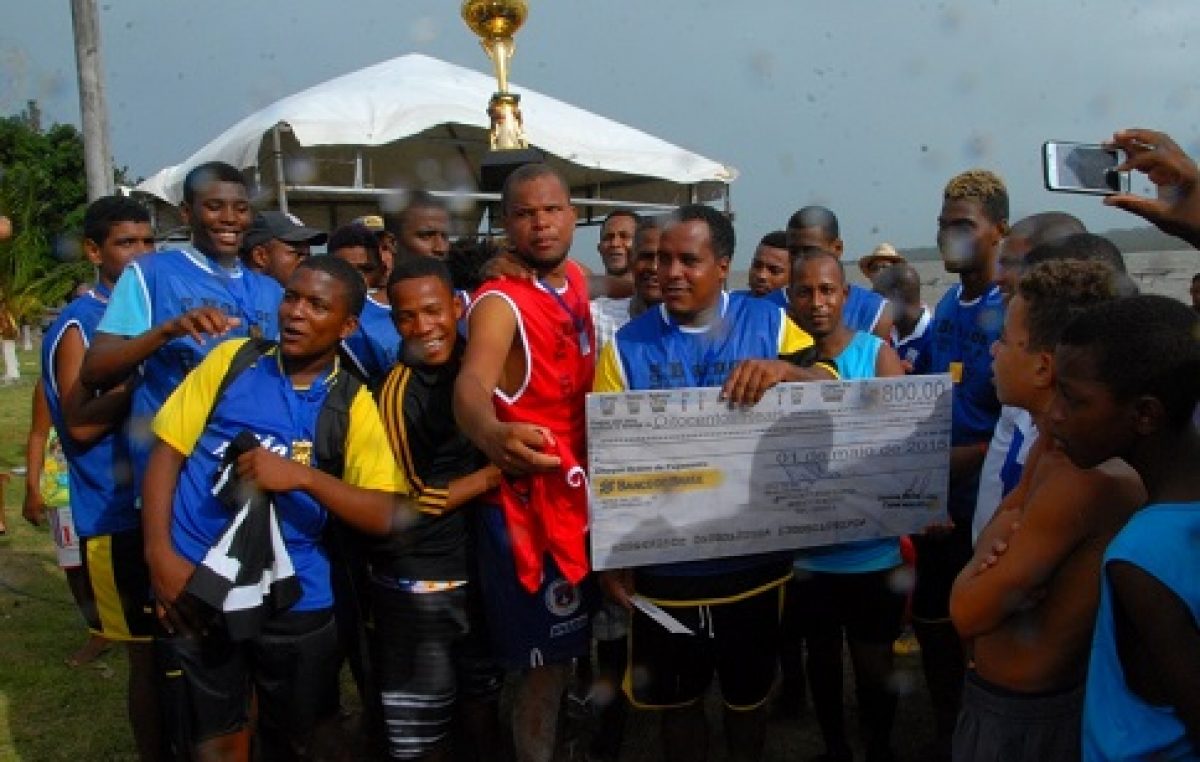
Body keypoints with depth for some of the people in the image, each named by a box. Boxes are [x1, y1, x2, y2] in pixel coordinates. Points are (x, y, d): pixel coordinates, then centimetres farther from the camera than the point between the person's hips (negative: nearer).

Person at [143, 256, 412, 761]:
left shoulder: (352, 403, -2)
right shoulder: (231, 359, 0)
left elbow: (389, 516, -9)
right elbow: (167, 450, 1)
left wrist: (302, 476, -21)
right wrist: (159, 554, -9)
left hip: (294, 597, 0)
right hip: (196, 584, 0)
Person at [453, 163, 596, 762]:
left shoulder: (577, 280, 4)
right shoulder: (499, 303, -20)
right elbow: (471, 384, -41)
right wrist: (494, 435, -61)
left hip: (581, 489, 8)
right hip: (529, 500, -8)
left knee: (571, 648, 23)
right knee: (547, 664, 0)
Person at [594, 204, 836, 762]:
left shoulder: (768, 322, -4)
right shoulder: (627, 345, -4)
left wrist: (785, 370, -29)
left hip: (755, 558, 0)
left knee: (748, 693, 20)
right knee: (678, 697, 18)